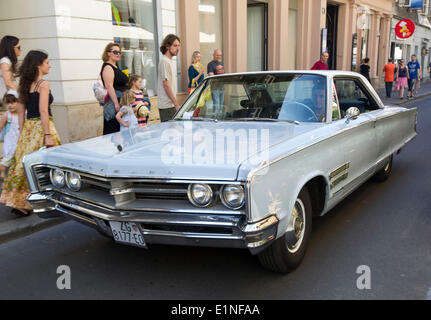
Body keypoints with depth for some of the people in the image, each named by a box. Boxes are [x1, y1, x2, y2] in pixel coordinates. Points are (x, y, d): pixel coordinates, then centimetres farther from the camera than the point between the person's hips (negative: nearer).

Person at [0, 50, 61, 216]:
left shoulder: (24, 85, 13)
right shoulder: (43, 84, -10)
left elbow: (21, 112, 13)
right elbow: (43, 111, -17)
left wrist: (22, 132, 16)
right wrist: (48, 135, -18)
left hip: (28, 128, 7)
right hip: (42, 126, -7)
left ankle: (18, 202, 11)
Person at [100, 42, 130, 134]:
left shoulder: (115, 66, 18)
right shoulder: (107, 67, -12)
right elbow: (109, 86, -21)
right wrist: (116, 104, -26)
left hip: (122, 102, 10)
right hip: (113, 103, -10)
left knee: (121, 130, 10)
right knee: (113, 131, -8)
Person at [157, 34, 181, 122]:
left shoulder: (173, 61, 17)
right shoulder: (164, 61, -12)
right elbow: (166, 84, -17)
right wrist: (176, 104, -18)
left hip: (172, 104, 9)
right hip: (167, 105, -9)